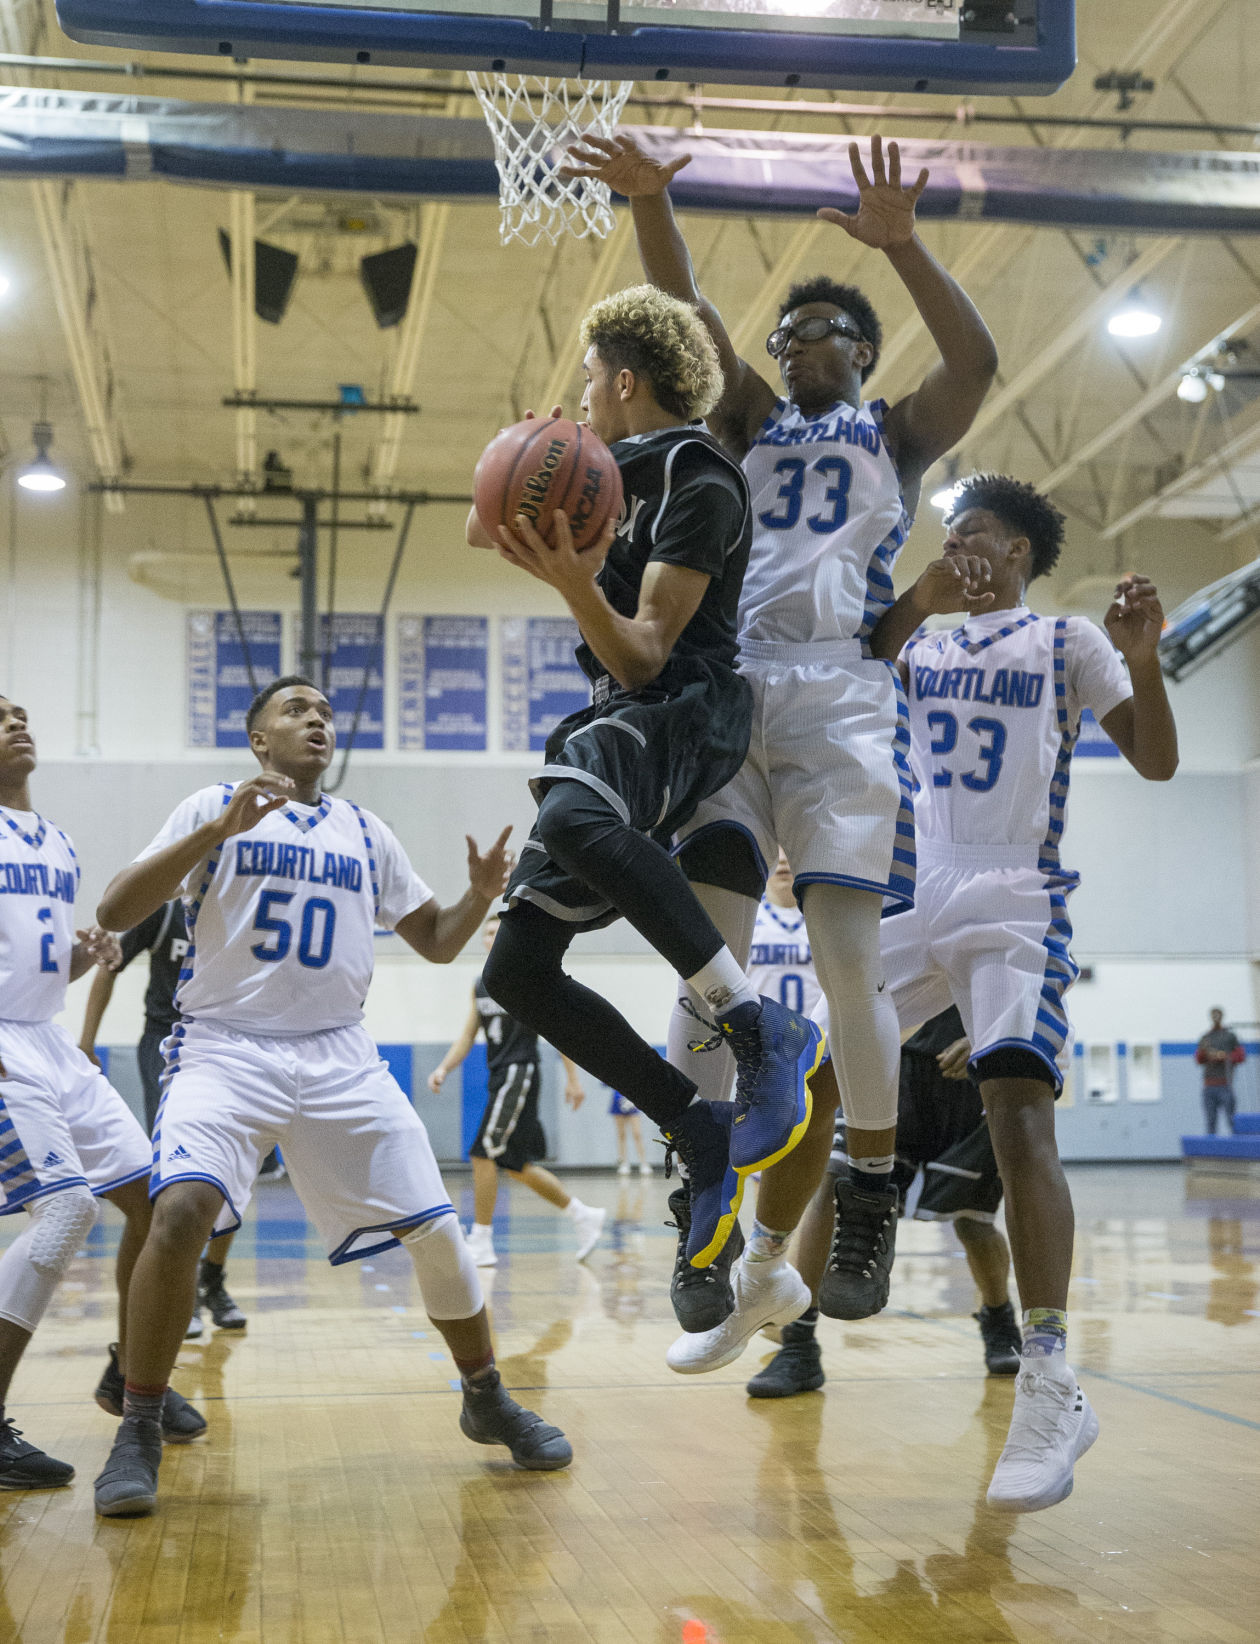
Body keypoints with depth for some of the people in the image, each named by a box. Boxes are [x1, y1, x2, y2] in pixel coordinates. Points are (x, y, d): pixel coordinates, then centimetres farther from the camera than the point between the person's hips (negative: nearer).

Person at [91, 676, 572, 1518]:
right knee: (181, 1209, -27)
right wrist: (219, 830, -22)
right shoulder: (214, 810, 2)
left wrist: (481, 894, -5)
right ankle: (138, 1434, -11)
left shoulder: (366, 832, 14)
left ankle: (487, 1399, 22)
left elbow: (436, 941, 18)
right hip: (226, 1049, -3)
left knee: (436, 1228, -2)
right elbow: (115, 913, -9)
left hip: (340, 1059, 4)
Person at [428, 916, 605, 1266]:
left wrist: (572, 1078, -10)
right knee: (516, 1164, 11)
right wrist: (444, 1068, 1)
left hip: (519, 1073, -8)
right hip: (499, 1076, 8)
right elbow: (468, 1035, 16)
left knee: (483, 1153, -12)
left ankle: (481, 1243, -6)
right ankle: (583, 1216, 24)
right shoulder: (481, 984, 14)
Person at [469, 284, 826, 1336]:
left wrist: (574, 584, -31)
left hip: (683, 713, -10)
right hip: (621, 724, 10)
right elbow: (485, 532, 34)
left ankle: (765, 1030, -40)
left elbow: (644, 657, -16)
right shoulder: (622, 472, 21)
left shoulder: (699, 480, -8)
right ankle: (705, 1139, 0)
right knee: (518, 970, -1)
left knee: (572, 817, -45)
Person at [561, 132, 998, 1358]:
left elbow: (977, 362, -3)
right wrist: (650, 206, -7)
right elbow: (687, 317, 9)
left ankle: (873, 1189, 8)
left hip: (842, 695, -2)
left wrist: (901, 246, -14)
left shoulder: (898, 432, 18)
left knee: (848, 957, -8)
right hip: (729, 689, 2)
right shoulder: (752, 420, 24)